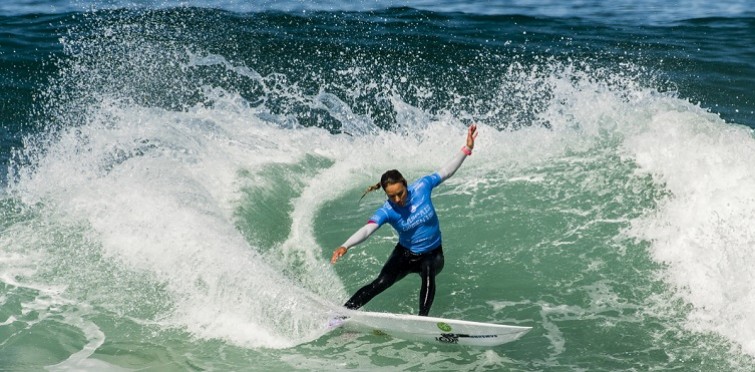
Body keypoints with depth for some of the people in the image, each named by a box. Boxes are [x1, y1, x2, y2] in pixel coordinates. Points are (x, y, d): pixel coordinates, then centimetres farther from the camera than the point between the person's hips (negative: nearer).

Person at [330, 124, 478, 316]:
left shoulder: (421, 187, -16)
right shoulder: (386, 212, -20)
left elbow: (446, 171, -3)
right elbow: (367, 230, -35)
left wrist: (467, 149, -8)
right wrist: (345, 246, -53)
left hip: (432, 255, 1)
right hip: (405, 255, 0)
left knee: (428, 270, -34)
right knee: (380, 283, -19)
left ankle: (423, 318, -35)